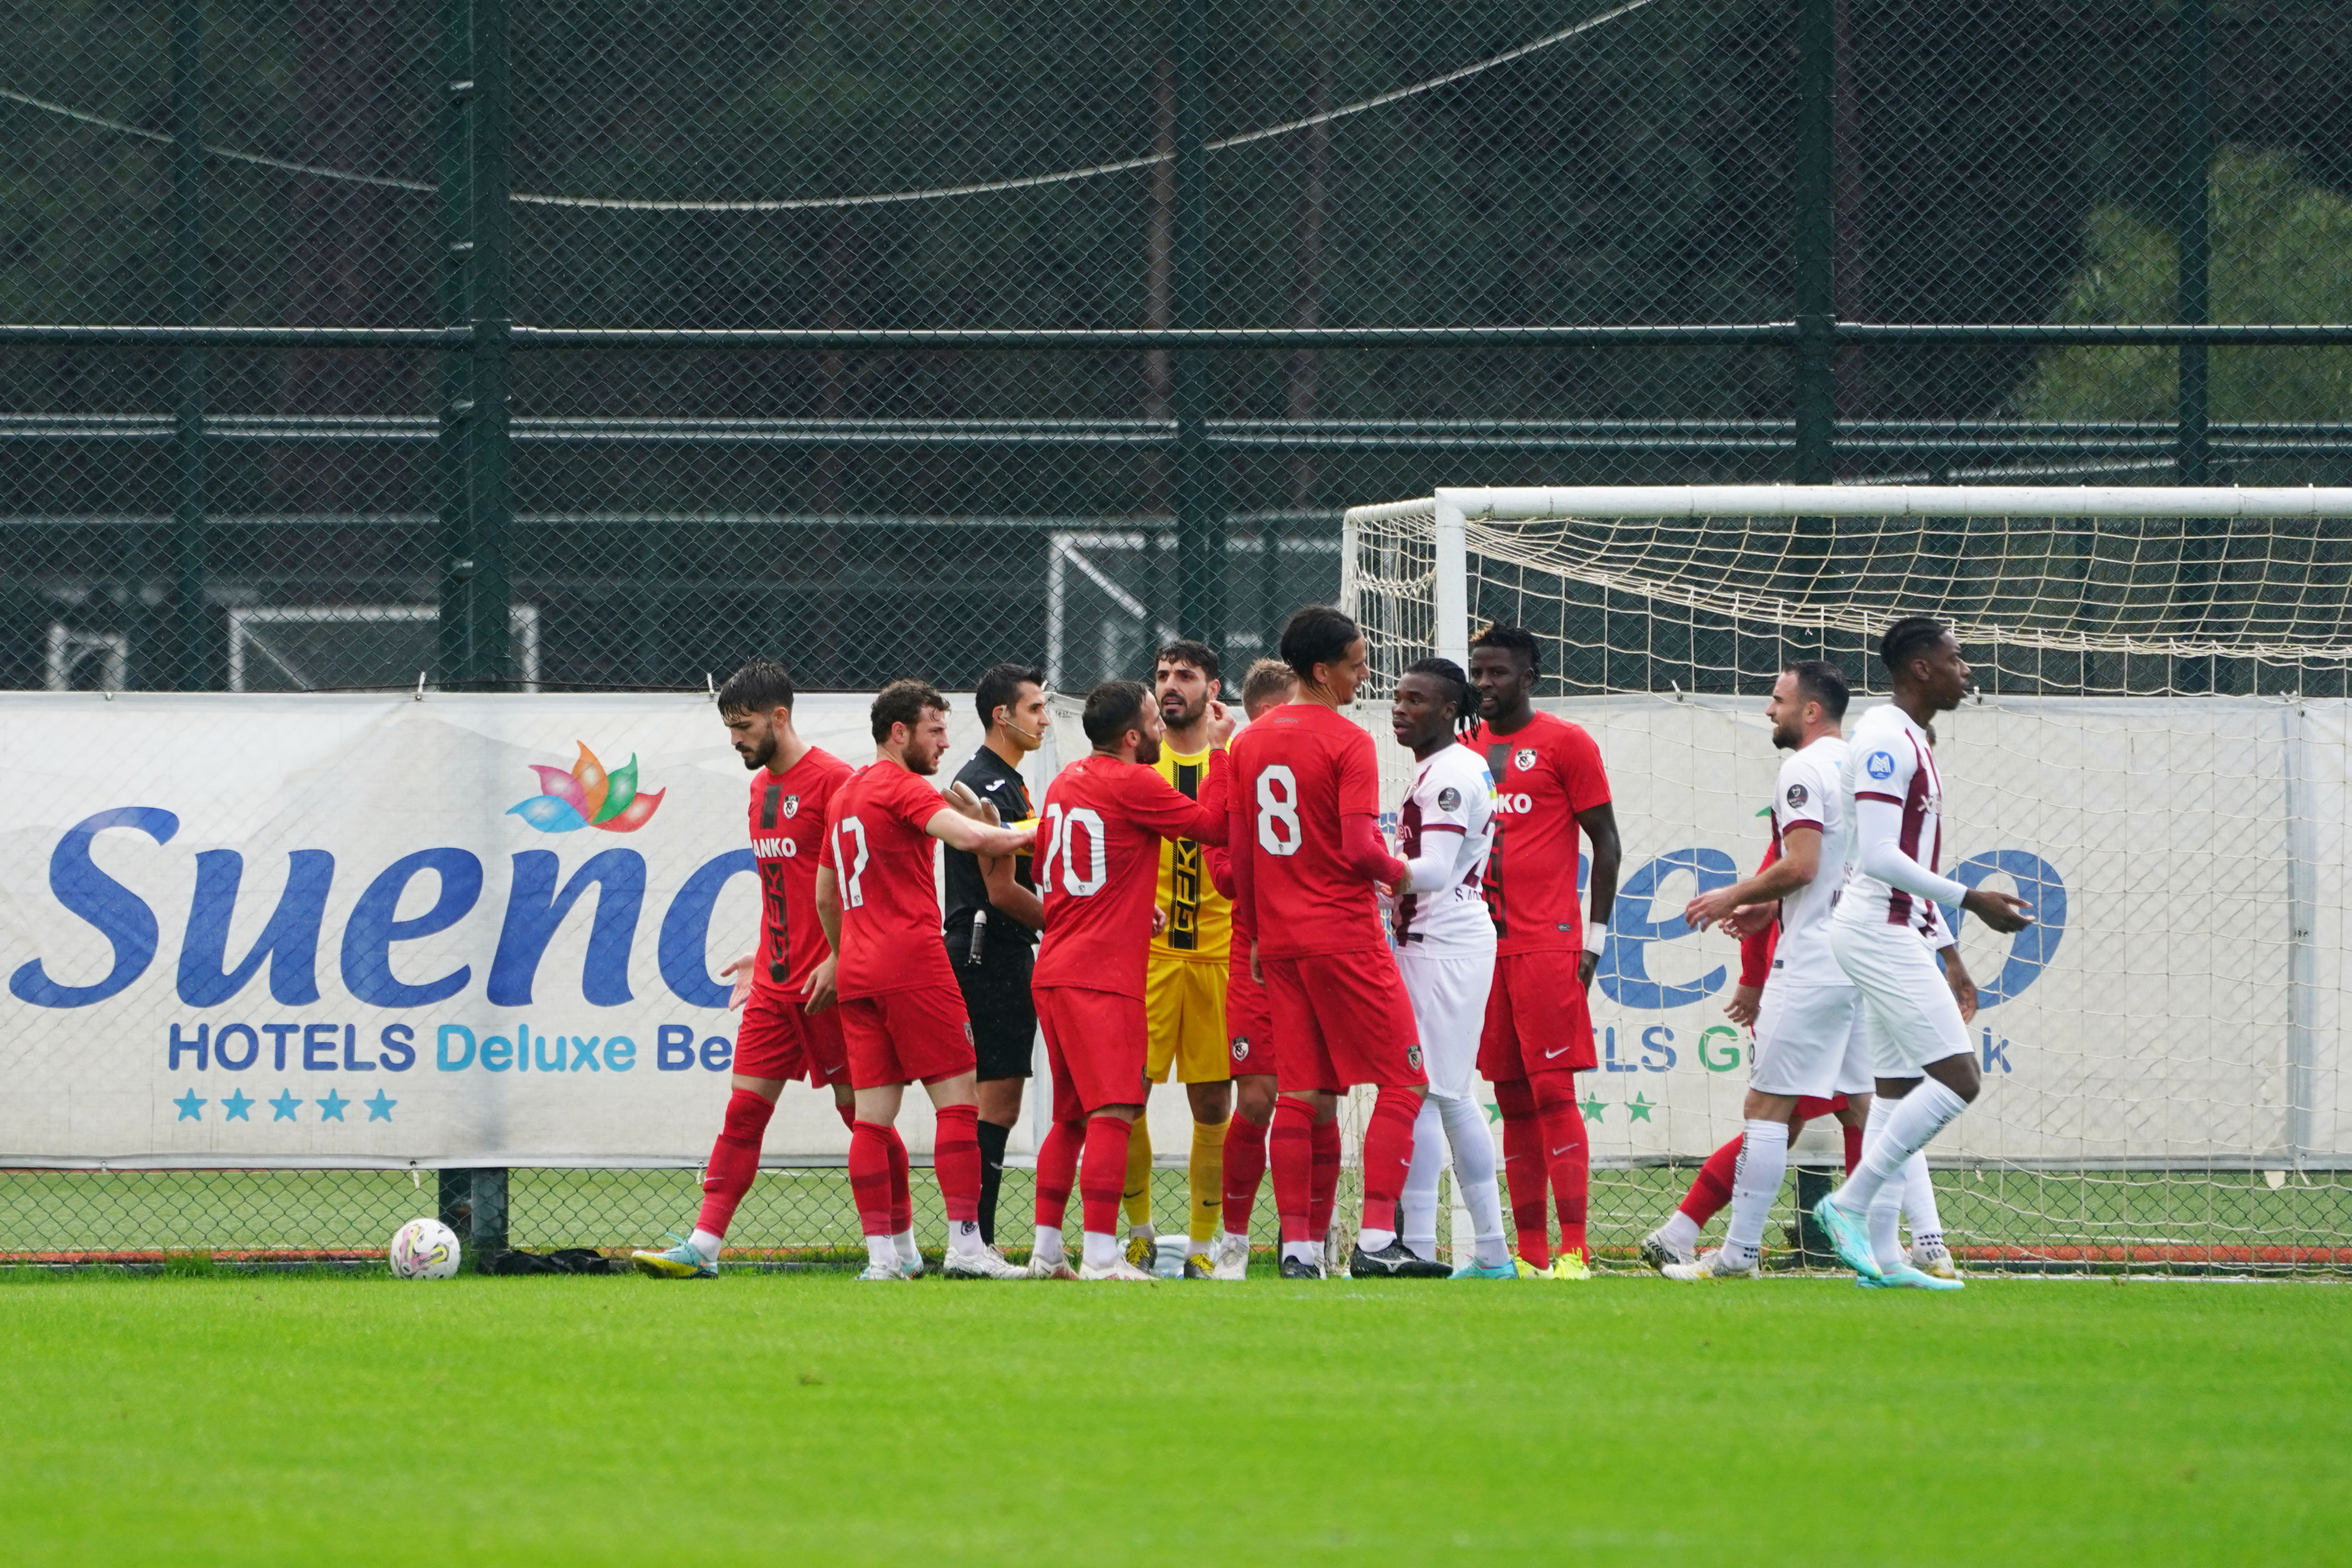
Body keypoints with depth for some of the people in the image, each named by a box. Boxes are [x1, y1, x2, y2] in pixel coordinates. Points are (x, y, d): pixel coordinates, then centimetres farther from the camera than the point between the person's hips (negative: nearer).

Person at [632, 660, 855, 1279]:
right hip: (775, 985, 8)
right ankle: (703, 1247, -2)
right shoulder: (763, 785, 14)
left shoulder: (832, 781, -12)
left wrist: (836, 962, -20)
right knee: (743, 1111, 2)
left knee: (860, 1110, -1)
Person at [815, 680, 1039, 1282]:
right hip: (913, 965, -8)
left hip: (858, 973, 8)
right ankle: (964, 1244, -11)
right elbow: (969, 837, -24)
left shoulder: (846, 793, 20)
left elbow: (825, 896, 30)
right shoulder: (901, 787, -7)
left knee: (873, 1114, 4)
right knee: (957, 1102, -5)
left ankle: (884, 1254, 1)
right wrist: (1032, 835, -10)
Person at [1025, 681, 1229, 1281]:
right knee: (1113, 1114, -12)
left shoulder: (1066, 782, 15)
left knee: (1071, 1117, 14)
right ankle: (1101, 1256, -18)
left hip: (1054, 972, 9)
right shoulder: (1134, 784, -11)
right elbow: (1217, 826, -6)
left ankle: (1046, 1250, 14)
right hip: (1103, 978, -9)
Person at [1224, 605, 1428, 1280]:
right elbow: (1360, 851, -19)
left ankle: (1298, 1245, 5)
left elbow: (1239, 852, 11)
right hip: (1346, 938, -7)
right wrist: (1399, 872, 1)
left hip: (1281, 944, 7)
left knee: (1302, 1095, 9)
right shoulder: (1348, 743, -12)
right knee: (1402, 1083, 0)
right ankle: (1376, 1237, -10)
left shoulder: (1249, 742, 9)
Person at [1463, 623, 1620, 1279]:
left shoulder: (1565, 744, -1)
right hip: (1485, 947, 6)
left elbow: (1605, 842, -1)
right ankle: (1531, 1255, 7)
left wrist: (1595, 936, -6)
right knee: (1513, 1100, 5)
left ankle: (1574, 1252, -12)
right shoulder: (1468, 748, 15)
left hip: (1547, 946, -6)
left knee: (1553, 1091, -10)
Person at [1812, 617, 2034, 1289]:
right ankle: (1850, 1203, -10)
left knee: (1899, 1091, 7)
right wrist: (1969, 899, -21)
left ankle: (1882, 1255, 6)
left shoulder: (1908, 741, 17)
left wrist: (1946, 952, 22)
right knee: (1957, 1078, -13)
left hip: (1896, 934, 10)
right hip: (1880, 930, -10)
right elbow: (1879, 856, -21)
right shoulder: (1887, 740, -14)